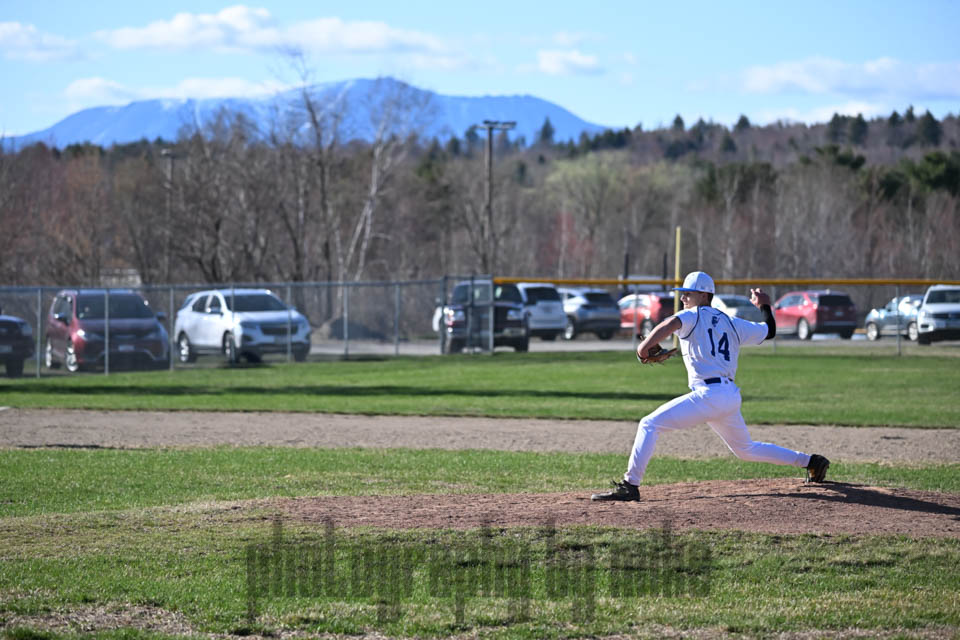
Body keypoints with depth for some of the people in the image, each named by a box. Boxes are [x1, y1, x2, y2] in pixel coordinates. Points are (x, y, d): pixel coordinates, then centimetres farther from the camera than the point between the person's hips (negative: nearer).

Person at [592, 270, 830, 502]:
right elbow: (769, 331, 30)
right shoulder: (732, 323, 20)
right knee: (746, 449, 28)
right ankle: (810, 461, 28)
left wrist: (644, 347, -16)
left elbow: (670, 324, -20)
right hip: (732, 395, 8)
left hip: (708, 394, -8)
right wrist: (764, 305, 46)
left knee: (649, 424, -9)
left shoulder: (694, 315, 1)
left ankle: (629, 485, -21)